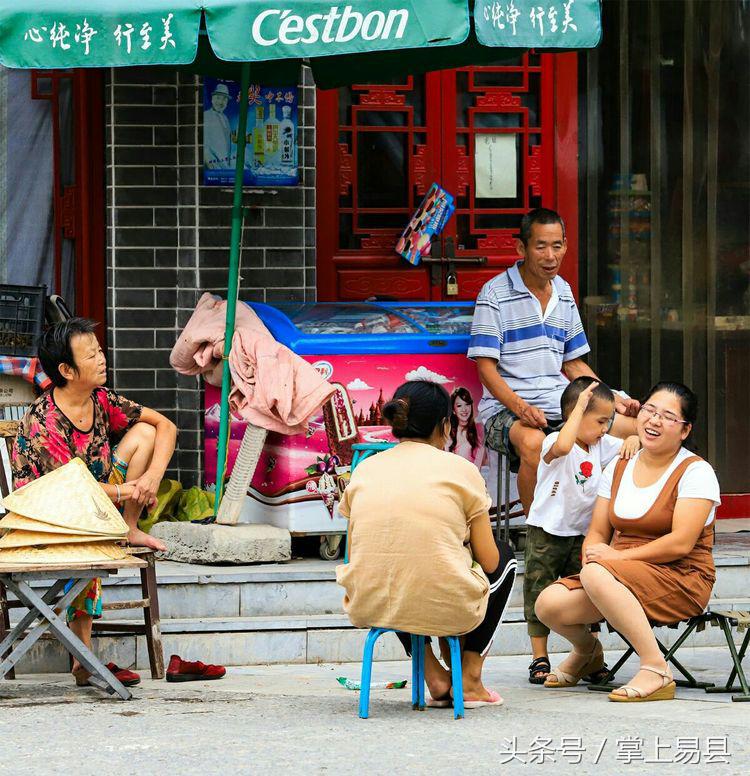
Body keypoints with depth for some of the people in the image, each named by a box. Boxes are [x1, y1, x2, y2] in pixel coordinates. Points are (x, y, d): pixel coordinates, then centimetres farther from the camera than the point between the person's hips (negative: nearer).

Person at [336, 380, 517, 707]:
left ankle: (433, 675, 24)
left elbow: (355, 556, 12)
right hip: (448, 610, -3)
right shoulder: (461, 470, 1)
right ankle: (470, 680, 24)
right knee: (504, 555, 29)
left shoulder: (364, 469, 10)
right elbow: (489, 562, 3)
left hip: (369, 608, 3)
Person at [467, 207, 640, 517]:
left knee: (634, 427, -8)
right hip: (506, 409, -7)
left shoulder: (564, 293, 15)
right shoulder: (495, 294, -6)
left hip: (561, 405, 7)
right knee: (534, 442, -39)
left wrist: (612, 399, 7)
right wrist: (520, 407, -26)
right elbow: (486, 367, -10)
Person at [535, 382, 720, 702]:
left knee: (597, 575, -35)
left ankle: (656, 669, -31)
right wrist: (593, 552, -11)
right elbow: (597, 533, 13)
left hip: (680, 579, -6)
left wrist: (618, 556, -18)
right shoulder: (618, 469, 14)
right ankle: (586, 650, 18)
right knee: (549, 604, -18)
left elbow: (681, 543, -15)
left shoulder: (695, 472, -5)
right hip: (620, 576, 6)